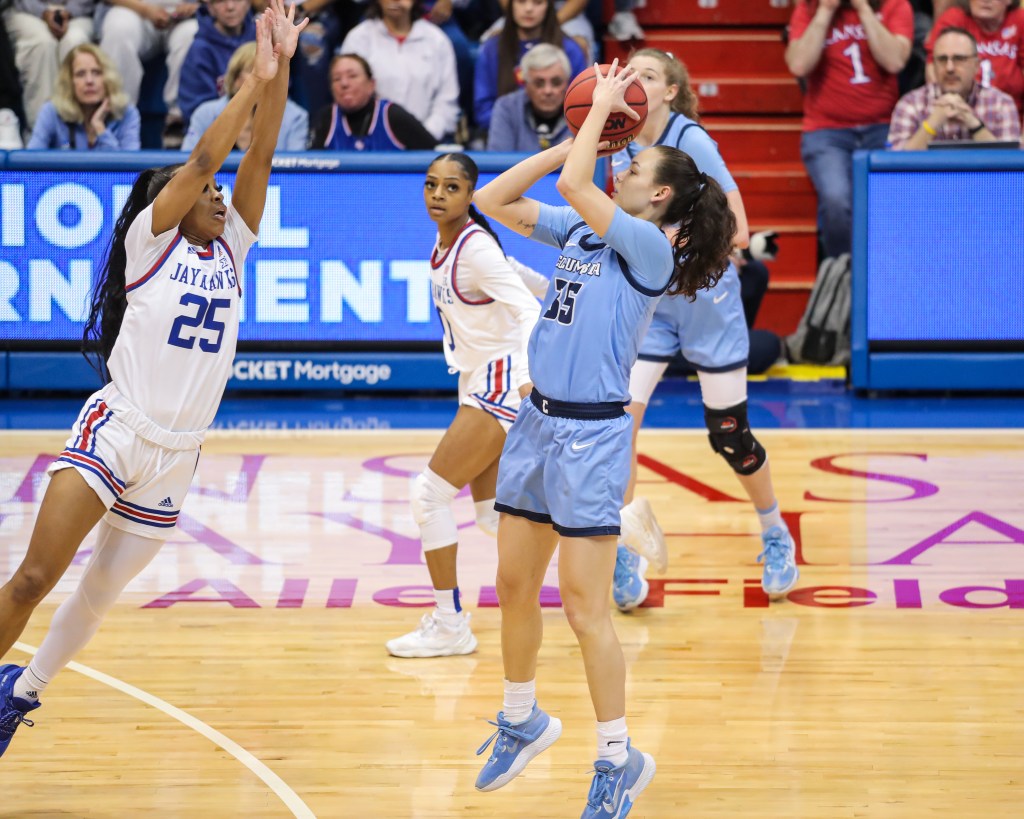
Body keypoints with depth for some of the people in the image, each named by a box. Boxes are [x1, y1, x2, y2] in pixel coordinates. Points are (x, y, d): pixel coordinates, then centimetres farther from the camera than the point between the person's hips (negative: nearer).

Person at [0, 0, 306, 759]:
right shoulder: (150, 240, -1)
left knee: (98, 596, 12)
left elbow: (259, 158, 1)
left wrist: (281, 73, -9)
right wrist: (255, 80, -15)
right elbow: (201, 159, -13)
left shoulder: (228, 251, 11)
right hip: (114, 432, -5)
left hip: (175, 456, 5)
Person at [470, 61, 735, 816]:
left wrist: (603, 107, -8)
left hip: (592, 434, -8)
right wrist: (572, 138, 7)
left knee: (583, 603, -5)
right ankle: (523, 722, 36)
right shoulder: (581, 232, 10)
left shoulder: (649, 248, -12)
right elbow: (493, 201, 10)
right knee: (515, 588, 16)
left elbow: (573, 185, -23)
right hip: (538, 421, 8)